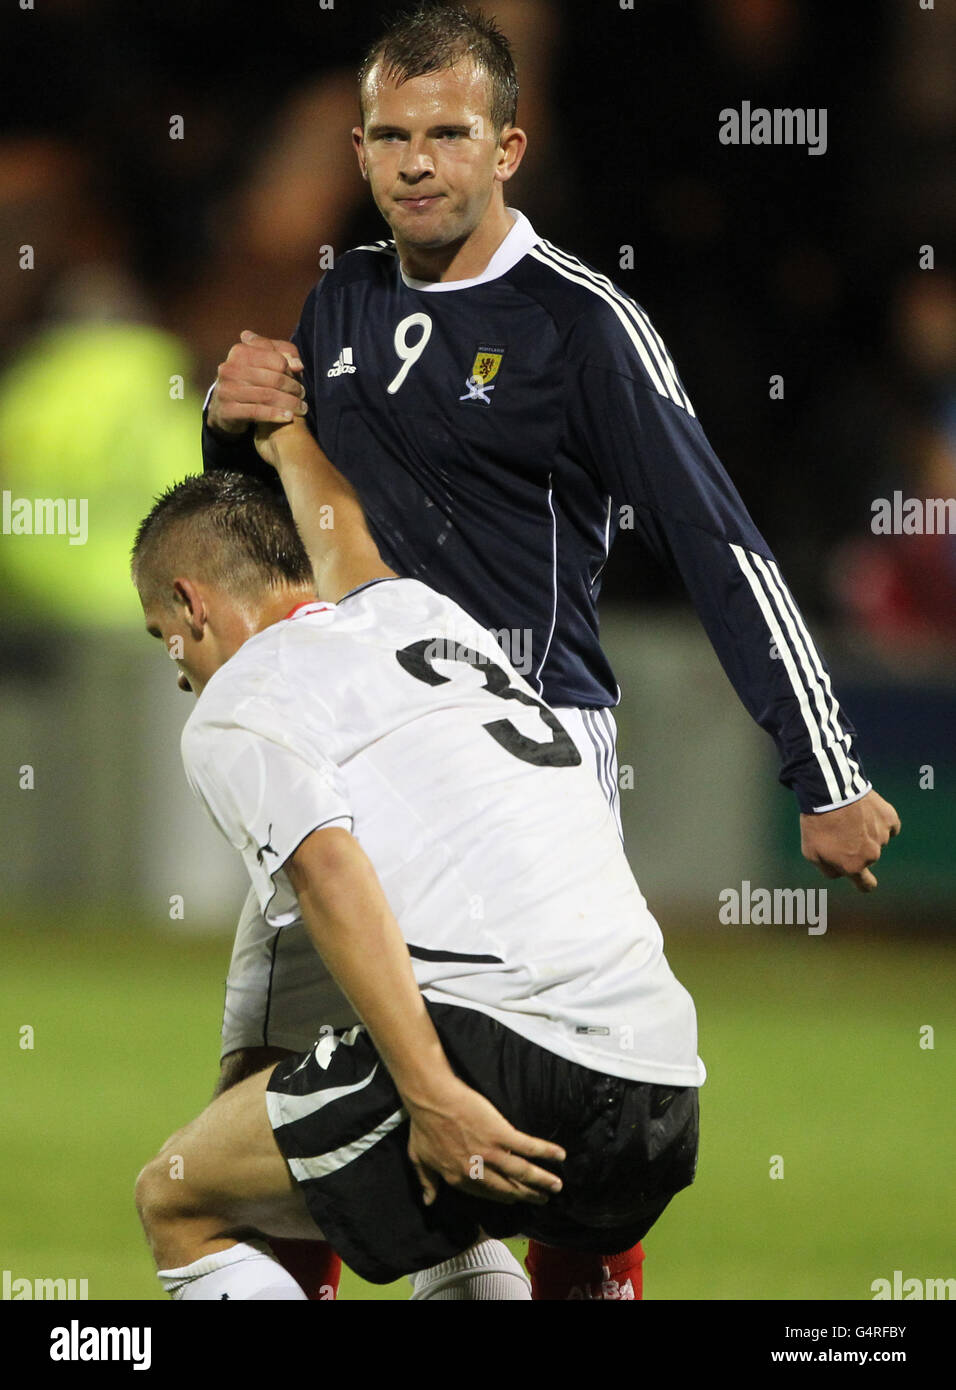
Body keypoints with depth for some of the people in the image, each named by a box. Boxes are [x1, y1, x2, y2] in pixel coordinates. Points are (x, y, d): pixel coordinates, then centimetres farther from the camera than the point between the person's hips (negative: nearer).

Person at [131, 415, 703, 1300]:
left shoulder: (235, 706, 4)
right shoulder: (418, 609, 26)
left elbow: (331, 872, -14)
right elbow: (341, 537, 50)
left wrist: (431, 1095, -22)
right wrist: (268, 413, 69)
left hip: (511, 1054, -8)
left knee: (176, 1203, 7)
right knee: (448, 1220, 37)